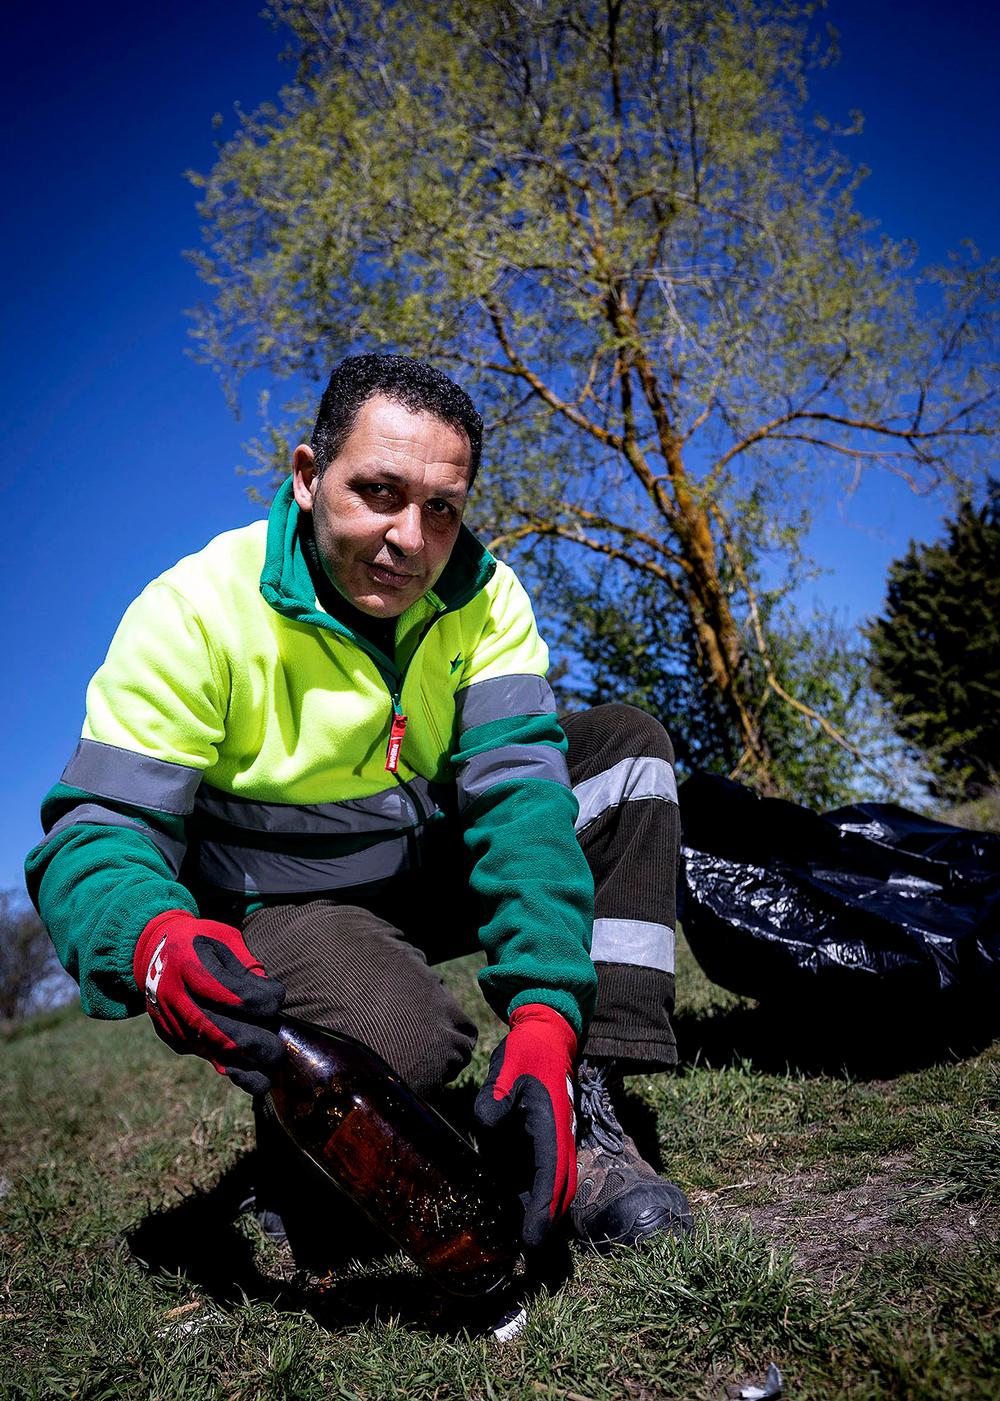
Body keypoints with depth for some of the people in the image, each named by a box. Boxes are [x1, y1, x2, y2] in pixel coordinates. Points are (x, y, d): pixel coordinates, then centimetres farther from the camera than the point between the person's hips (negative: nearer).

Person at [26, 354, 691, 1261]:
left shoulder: (482, 597, -11)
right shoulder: (196, 611, -21)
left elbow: (517, 792, -21)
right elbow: (97, 831, -22)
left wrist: (543, 1012, -35)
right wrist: (153, 941, -48)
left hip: (433, 863, 5)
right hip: (283, 906, -4)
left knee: (625, 742, -12)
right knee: (396, 1034, -37)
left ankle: (585, 1106, -18)